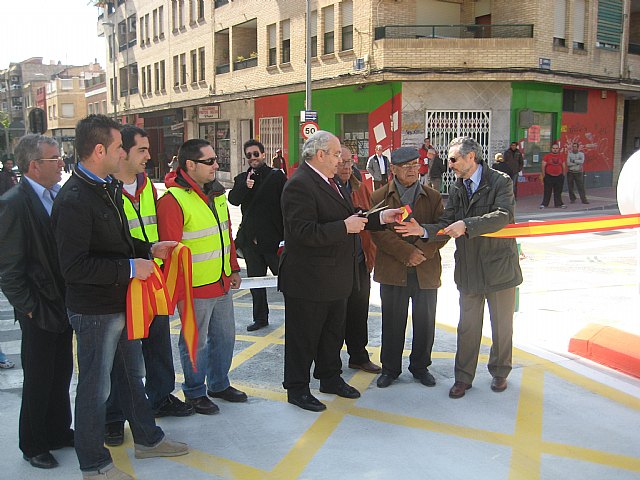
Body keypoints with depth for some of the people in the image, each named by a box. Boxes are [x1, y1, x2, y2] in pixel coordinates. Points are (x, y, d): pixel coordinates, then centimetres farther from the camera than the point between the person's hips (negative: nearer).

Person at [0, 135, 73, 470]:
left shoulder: (59, 196, 4)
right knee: (38, 380, 8)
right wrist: (29, 308, -13)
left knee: (62, 374, 18)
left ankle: (59, 431, 36)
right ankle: (33, 445, 26)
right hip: (39, 311, -6)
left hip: (64, 304, 6)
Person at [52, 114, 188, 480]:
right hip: (95, 309, -9)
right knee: (96, 387, 7)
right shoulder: (74, 199, -23)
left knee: (132, 373, 22)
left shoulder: (108, 188, 8)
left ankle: (147, 438, 41)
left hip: (121, 303, 9)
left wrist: (149, 250, 5)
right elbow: (74, 266, -28)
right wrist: (130, 268, -24)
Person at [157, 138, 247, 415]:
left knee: (224, 337, 19)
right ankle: (194, 392, 28)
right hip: (195, 289, -8)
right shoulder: (173, 200, -18)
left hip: (222, 284, 8)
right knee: (196, 343, 8)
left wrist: (233, 269, 17)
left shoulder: (216, 194, 9)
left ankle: (219, 384, 38)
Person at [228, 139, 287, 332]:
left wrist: (286, 235, -12)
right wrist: (245, 186, -23)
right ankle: (260, 318, 25)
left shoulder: (277, 175, -4)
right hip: (250, 238, 5)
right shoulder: (242, 178, 10)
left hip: (273, 237, -5)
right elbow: (233, 199, -5)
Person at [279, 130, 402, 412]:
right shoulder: (300, 185, -21)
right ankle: (297, 388, 22)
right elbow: (304, 232, -29)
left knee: (333, 332, 22)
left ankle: (330, 378, 40)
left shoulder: (330, 183, 11)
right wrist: (345, 227, -25)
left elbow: (348, 218, 17)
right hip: (308, 281, -10)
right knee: (303, 336, 6)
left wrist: (380, 218, 6)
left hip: (335, 278, 10)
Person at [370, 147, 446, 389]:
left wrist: (423, 251, -16)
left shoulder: (433, 197, 7)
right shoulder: (380, 197, 1)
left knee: (425, 323, 11)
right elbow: (379, 232, -10)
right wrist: (407, 253, -18)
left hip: (426, 271, 2)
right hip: (393, 272, -2)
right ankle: (390, 368, 24)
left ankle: (420, 366, 30)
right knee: (393, 323, 7)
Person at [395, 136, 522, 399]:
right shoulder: (456, 189, 4)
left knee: (502, 326, 13)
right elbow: (447, 223, -4)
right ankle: (463, 377, 24)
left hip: (499, 266, -4)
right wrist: (423, 230, -22)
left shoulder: (500, 182, -12)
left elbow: (504, 215, -27)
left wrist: (467, 225, -35)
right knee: (467, 326, 11)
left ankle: (499, 372, 34)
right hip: (469, 269, 4)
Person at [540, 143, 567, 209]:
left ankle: (558, 204, 13)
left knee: (558, 192, 6)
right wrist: (543, 175, -4)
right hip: (549, 176, -2)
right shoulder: (547, 156, 0)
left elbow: (564, 166, 14)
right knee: (547, 192, 0)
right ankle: (544, 204, 5)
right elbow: (543, 166, 0)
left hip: (559, 177, 2)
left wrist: (563, 175, 10)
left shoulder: (561, 156, 8)